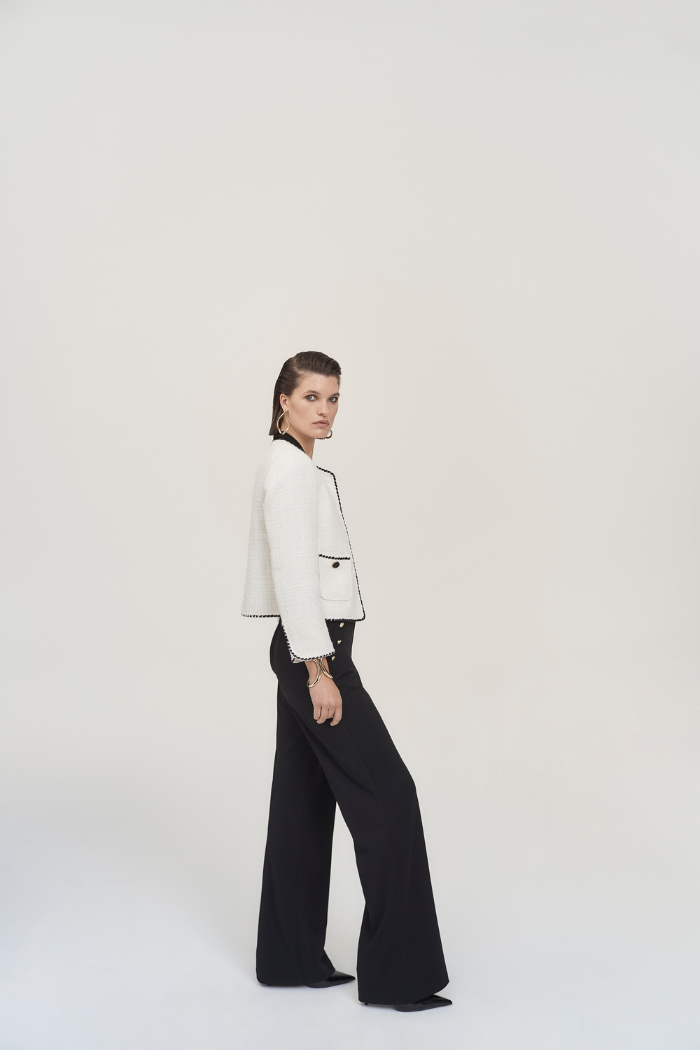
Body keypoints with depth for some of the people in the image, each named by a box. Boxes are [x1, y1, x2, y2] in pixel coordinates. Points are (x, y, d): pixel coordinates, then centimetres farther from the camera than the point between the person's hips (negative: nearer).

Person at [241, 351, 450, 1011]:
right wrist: (319, 669, -21)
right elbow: (293, 574, -20)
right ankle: (397, 974, 1)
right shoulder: (289, 467, -13)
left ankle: (293, 959, 22)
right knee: (387, 794, -6)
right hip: (312, 649, -10)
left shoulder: (297, 467, 18)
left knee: (304, 798, 13)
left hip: (307, 651, 10)